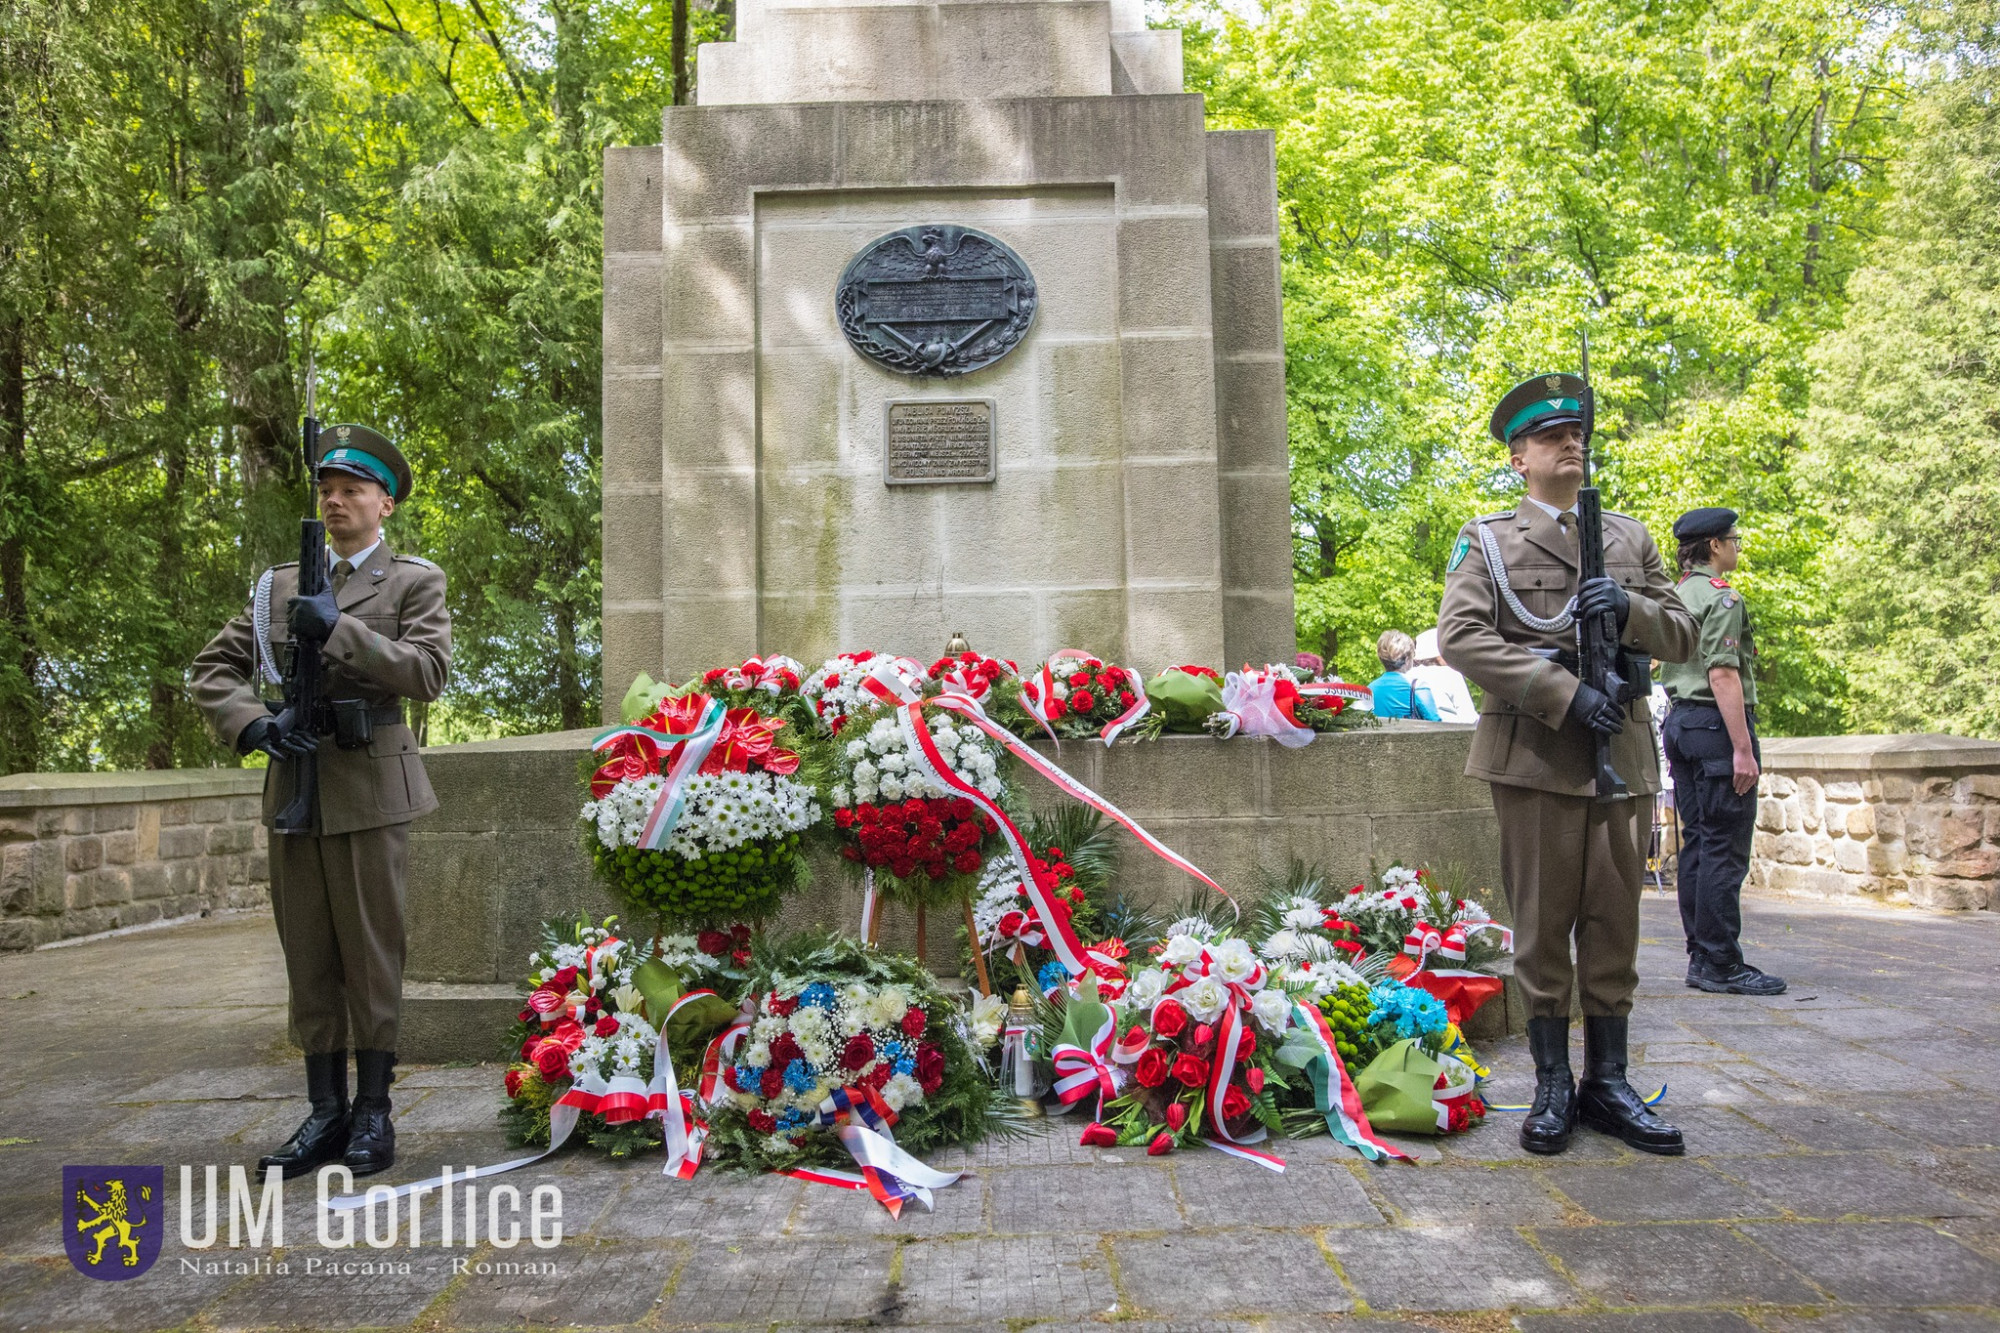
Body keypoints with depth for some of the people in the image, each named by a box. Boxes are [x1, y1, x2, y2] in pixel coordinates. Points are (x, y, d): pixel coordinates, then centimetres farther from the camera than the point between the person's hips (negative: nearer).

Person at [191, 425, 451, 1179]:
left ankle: (372, 1115, 12)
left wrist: (339, 630, -17)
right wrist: (254, 724, -7)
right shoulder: (280, 585, 15)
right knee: (308, 961, 9)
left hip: (369, 791, -4)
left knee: (371, 956, 1)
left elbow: (428, 672, -9)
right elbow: (214, 669, 12)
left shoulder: (414, 582, 4)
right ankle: (325, 1113, 18)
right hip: (293, 791, 4)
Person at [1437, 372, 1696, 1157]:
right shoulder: (1487, 540, 4)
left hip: (1623, 754, 4)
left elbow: (1682, 636, 14)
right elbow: (1461, 636, -10)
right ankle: (1553, 1087, 14)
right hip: (1536, 755, -3)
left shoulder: (1630, 538, 17)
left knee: (1614, 925, 7)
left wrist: (1629, 609, -9)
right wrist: (1565, 694, -17)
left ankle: (1607, 1083, 19)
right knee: (1543, 925, 2)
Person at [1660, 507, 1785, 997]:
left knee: (1696, 844, 11)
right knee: (1724, 850, -7)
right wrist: (1743, 749, -21)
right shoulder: (1721, 597, -11)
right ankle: (1721, 965, -5)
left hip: (1680, 721, 10)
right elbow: (1722, 674, -20)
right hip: (1717, 724, -9)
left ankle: (1700, 958, 16)